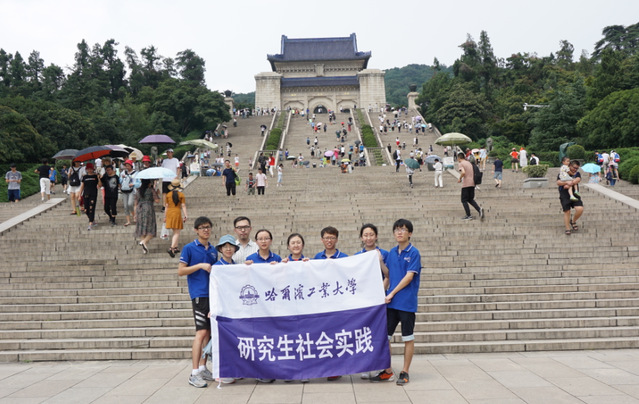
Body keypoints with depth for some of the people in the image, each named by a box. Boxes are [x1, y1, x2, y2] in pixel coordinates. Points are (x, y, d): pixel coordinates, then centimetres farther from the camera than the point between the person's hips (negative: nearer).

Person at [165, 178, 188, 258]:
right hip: (177, 213, -4)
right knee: (177, 232, -2)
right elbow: (183, 206, -7)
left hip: (169, 213, 4)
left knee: (174, 231, 19)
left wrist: (165, 216, 12)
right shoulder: (181, 195, -6)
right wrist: (185, 216, -4)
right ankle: (172, 248, -19)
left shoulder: (168, 195, 3)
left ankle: (175, 247, 24)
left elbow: (166, 206, 6)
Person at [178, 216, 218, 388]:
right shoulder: (189, 248, -1)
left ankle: (202, 368, 20)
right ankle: (194, 374, -9)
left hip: (212, 294, 7)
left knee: (209, 332, 10)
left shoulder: (213, 251, 17)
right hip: (199, 295, -7)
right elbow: (180, 271, -5)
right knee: (201, 332, -12)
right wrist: (200, 266, -13)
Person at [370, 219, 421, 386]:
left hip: (407, 303, -6)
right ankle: (388, 371, 19)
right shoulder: (392, 252, 10)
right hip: (391, 302, 6)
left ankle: (405, 372, 16)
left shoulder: (413, 253, -8)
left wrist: (392, 293, -13)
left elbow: (409, 276, -14)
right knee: (384, 336, 7)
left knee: (408, 338, 5)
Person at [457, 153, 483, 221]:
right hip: (472, 184, 7)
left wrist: (460, 179, -9)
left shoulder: (461, 164, -7)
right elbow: (474, 173, 18)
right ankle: (479, 209, -7)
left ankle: (468, 216, 0)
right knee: (470, 199, 15)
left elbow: (463, 172, -24)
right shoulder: (469, 163, 16)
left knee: (464, 200, 3)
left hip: (465, 184, -7)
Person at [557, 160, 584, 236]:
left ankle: (573, 221, 14)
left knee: (580, 209, -14)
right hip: (565, 196, -2)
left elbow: (578, 180, -11)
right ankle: (568, 229, 8)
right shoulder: (562, 174, 3)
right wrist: (566, 182, -30)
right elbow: (558, 183, -13)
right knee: (567, 212, -3)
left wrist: (569, 184, -20)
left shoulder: (577, 174, 10)